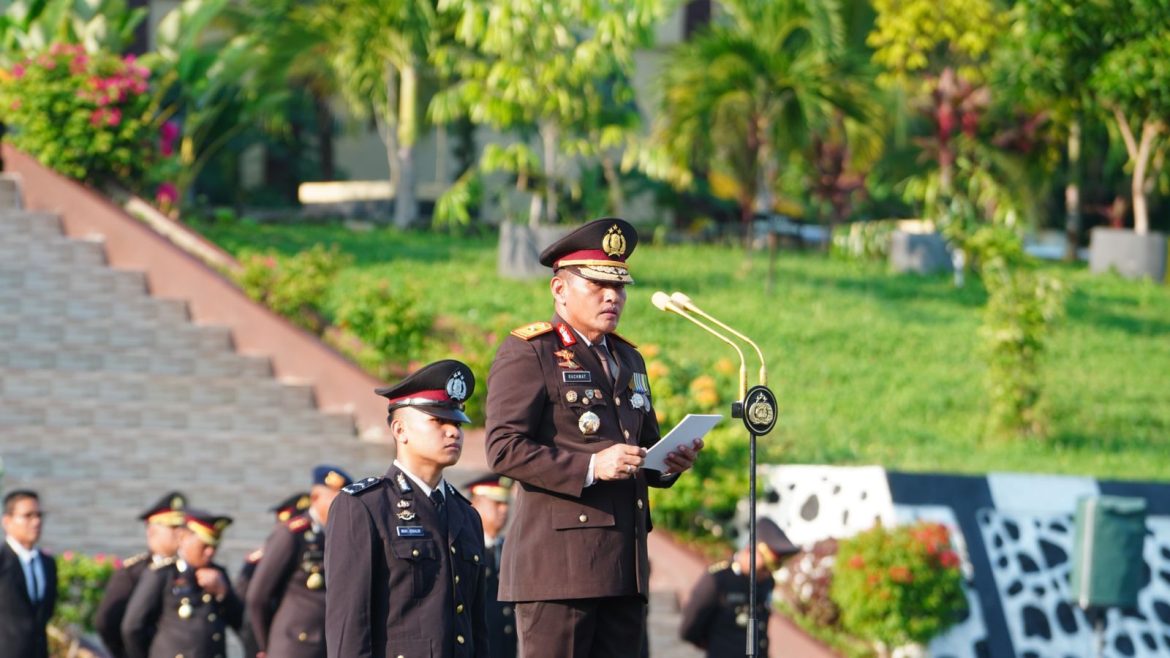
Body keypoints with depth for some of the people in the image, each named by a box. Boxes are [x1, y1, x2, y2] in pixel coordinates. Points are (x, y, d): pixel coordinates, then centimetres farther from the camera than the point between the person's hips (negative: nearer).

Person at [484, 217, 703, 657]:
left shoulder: (628, 360, 24)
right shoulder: (527, 354, -1)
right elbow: (504, 450, -11)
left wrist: (670, 463, 5)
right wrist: (590, 467, -22)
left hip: (624, 568, 8)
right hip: (558, 559, -8)